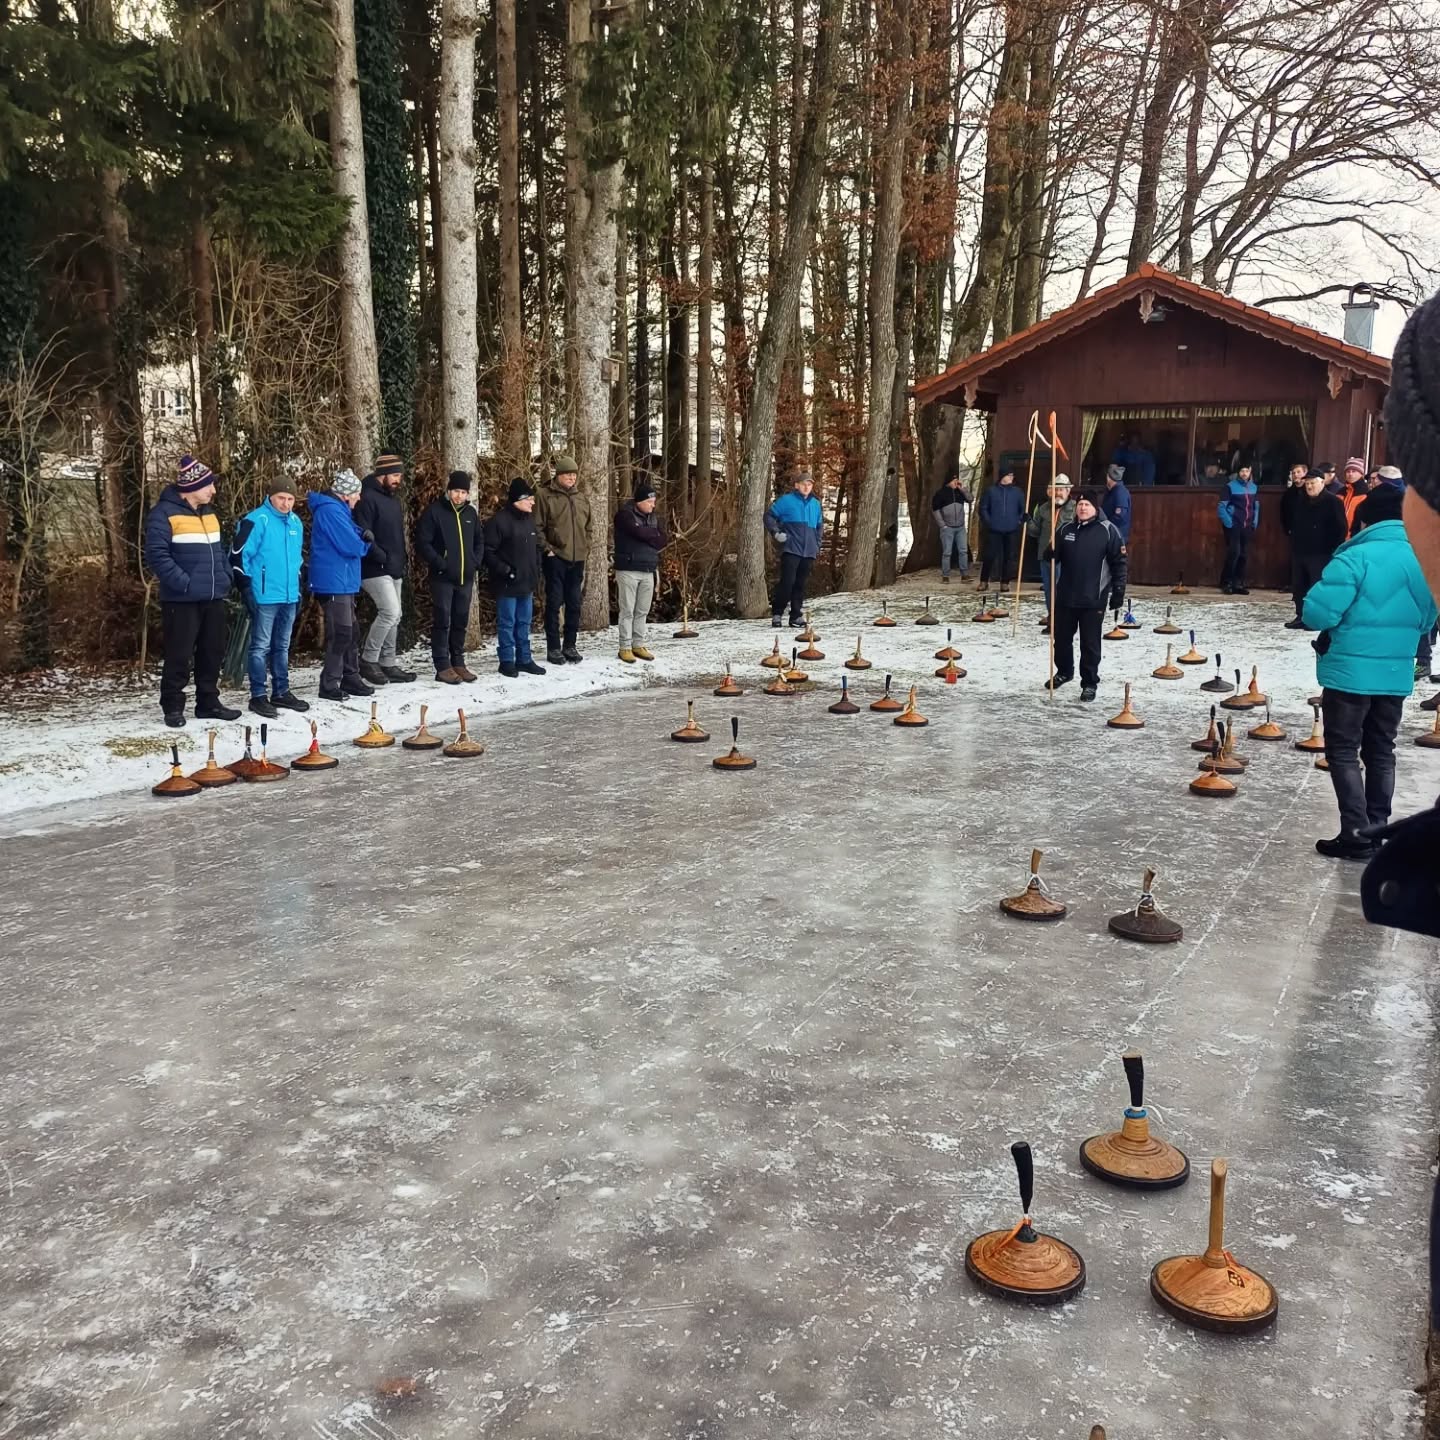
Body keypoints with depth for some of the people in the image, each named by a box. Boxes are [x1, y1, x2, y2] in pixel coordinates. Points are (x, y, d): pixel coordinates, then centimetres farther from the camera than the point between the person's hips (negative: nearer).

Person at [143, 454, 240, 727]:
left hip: (213, 598, 8)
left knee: (213, 653, 12)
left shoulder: (209, 513, 16)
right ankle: (173, 708, 7)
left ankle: (208, 703, 22)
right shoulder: (164, 513, -10)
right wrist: (184, 582, -21)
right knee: (179, 655, -3)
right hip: (182, 600, -8)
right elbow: (157, 555, -18)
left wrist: (226, 577, 9)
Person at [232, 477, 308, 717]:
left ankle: (281, 692, 24)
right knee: (261, 647, -2)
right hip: (264, 597, -7)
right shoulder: (256, 521, -11)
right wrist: (247, 590, -13)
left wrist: (298, 588, 20)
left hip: (289, 597, 7)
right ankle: (258, 696, 4)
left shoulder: (295, 522, 10)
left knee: (282, 646, 15)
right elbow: (238, 556, -12)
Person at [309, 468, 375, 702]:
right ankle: (329, 685, -5)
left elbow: (350, 534, 19)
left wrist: (362, 535, -5)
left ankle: (351, 678, 25)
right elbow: (351, 546, -23)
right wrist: (364, 543, 0)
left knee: (349, 632, 16)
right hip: (334, 583, -11)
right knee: (340, 634, -9)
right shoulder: (331, 511, -18)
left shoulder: (337, 509, 15)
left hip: (343, 582, 11)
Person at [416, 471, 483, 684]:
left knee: (461, 621, 11)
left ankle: (458, 662, 21)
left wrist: (476, 561, 7)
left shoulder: (470, 512, 10)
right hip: (443, 577, -5)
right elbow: (422, 541, -10)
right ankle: (442, 666, 0)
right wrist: (439, 563, -15)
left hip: (466, 577, 5)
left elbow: (480, 540, 21)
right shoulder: (434, 511, -7)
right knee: (442, 621, -4)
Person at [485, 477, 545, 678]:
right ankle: (507, 661, 9)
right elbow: (488, 551, -14)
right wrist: (504, 570, -17)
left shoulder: (529, 519, 11)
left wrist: (536, 570, 11)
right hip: (507, 583, -7)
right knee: (507, 623, 1)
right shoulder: (499, 520, -14)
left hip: (527, 582, 7)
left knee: (524, 622, 14)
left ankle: (524, 659, 22)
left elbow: (536, 546, 22)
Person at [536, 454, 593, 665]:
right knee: (554, 603, -1)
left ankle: (570, 645, 19)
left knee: (574, 604, 9)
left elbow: (589, 526, 20)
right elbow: (537, 526, -7)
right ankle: (553, 648, 6)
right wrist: (547, 548, -12)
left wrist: (585, 547, 9)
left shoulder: (582, 499, 11)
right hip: (555, 558, -5)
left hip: (577, 558, 5)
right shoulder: (545, 496, -5)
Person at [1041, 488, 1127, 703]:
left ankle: (1089, 683, 13)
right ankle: (1064, 672, 37)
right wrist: (1049, 553, -9)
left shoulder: (1107, 530, -5)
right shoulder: (1067, 530, 8)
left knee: (1090, 643, 2)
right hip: (1065, 596, 5)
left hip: (1093, 599, -4)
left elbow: (1118, 563, -4)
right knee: (1062, 638, 16)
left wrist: (1118, 592, -7)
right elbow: (1052, 554, 16)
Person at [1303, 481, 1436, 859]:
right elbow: (1426, 620, 14)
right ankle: (1377, 833, 21)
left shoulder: (1355, 558, -18)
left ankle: (1356, 837, 0)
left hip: (1350, 672, -6)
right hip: (1396, 674, 6)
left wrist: (1343, 622, 1)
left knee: (1343, 751, 4)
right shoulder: (1421, 559, 3)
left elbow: (1318, 613, -21)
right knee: (1381, 752, 16)